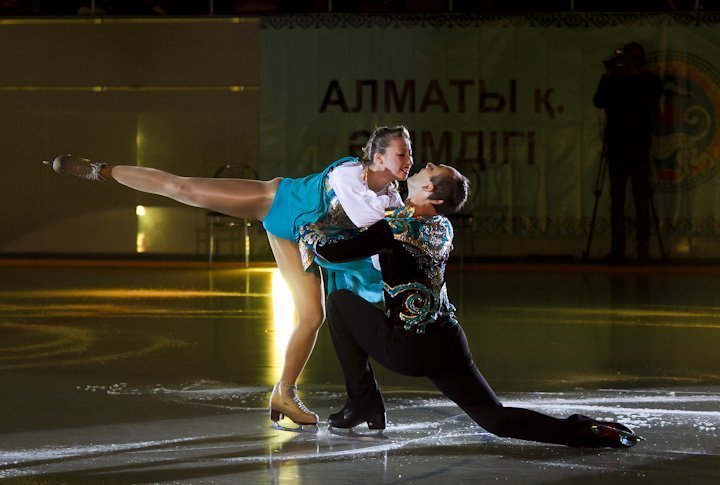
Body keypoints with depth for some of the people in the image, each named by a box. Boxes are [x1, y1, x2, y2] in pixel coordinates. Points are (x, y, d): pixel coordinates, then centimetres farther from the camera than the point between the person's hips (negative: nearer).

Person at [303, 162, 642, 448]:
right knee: (496, 418, 7)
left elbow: (333, 252, -10)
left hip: (409, 348, -7)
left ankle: (363, 403, 12)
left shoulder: (398, 228, -12)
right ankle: (585, 432, -13)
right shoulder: (443, 229, 11)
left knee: (339, 302, 13)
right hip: (448, 341, 7)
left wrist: (307, 231, 9)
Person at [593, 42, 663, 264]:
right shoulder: (610, 79, 9)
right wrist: (610, 77, -14)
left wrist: (637, 75, -15)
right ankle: (617, 249, 2)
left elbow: (655, 94, -10)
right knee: (617, 198, 2)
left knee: (641, 198, -6)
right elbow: (598, 101, -4)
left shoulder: (648, 80, 8)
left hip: (639, 146, -1)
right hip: (616, 144, 1)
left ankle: (643, 249, -7)